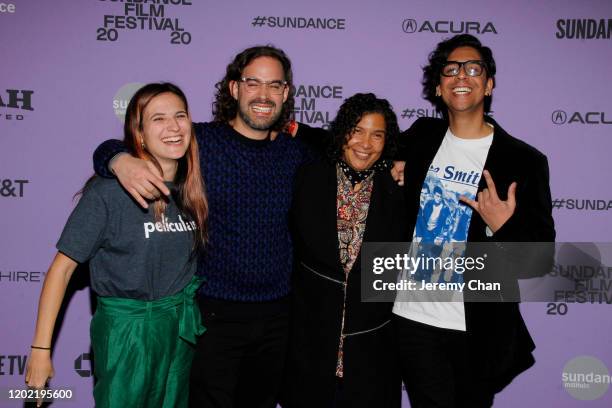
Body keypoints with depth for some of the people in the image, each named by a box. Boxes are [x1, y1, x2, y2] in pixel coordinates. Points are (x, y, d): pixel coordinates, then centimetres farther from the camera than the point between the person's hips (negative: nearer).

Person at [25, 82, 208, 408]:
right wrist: (41, 349, -14)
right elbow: (62, 268, -13)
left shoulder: (191, 188, 0)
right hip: (125, 329, -5)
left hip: (181, 328, 6)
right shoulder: (109, 191, -16)